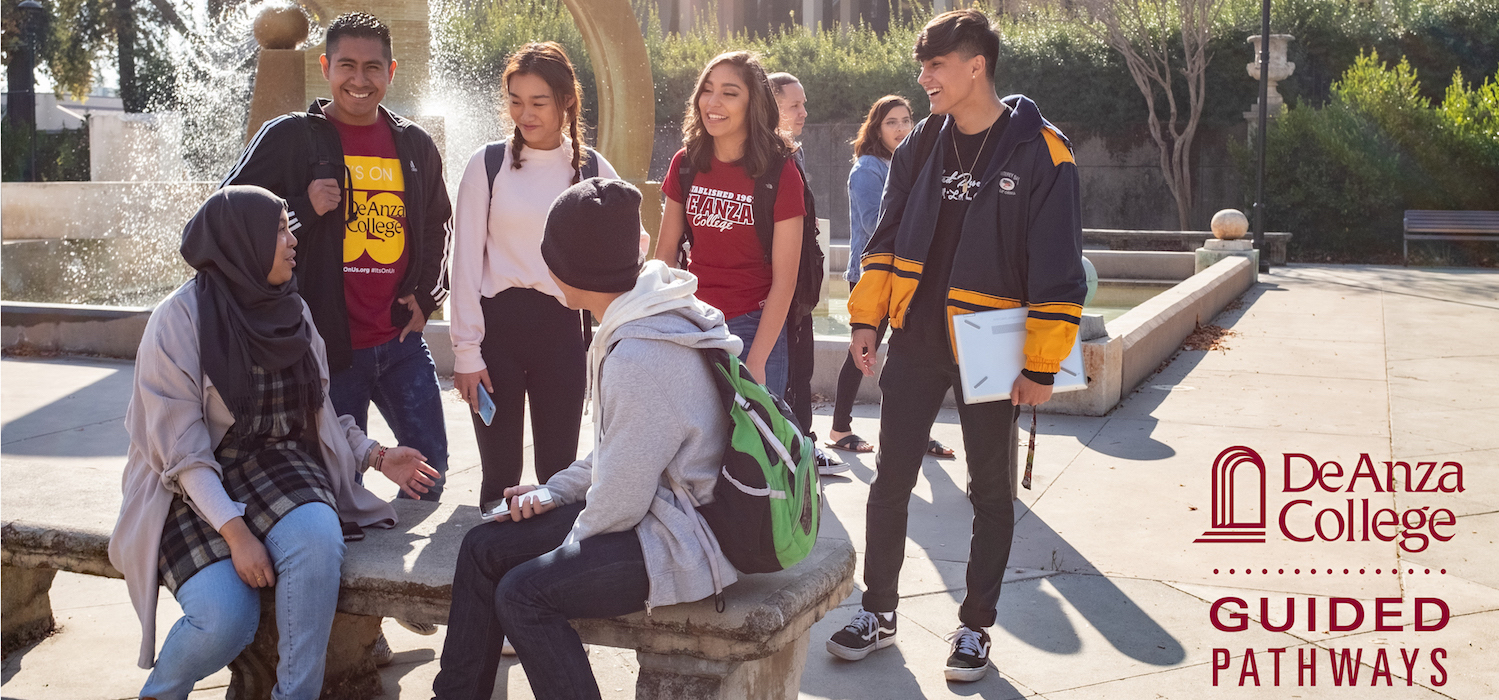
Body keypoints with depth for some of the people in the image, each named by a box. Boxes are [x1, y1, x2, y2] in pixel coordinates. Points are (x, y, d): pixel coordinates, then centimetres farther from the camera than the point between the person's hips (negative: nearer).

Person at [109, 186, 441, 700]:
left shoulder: (291, 311, 7)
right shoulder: (180, 319, -11)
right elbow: (180, 447, -15)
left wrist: (377, 457, 8)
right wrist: (234, 531, -24)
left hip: (278, 466, 4)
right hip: (197, 486, -4)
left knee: (318, 538, -30)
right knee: (227, 618, -26)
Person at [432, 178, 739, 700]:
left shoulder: (641, 357, -27)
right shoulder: (635, 322, 6)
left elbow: (619, 502, -22)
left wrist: (575, 541, -4)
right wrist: (553, 491, 11)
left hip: (684, 542, -10)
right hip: (654, 506, 10)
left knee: (522, 593, -19)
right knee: (484, 548, 7)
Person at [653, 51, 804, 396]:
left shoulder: (780, 173, -9)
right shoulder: (686, 164, 3)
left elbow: (784, 279, -11)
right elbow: (665, 254, 9)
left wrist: (756, 361, -15)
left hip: (754, 328, -3)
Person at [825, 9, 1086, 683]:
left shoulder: (1040, 152, -12)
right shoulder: (921, 145, 4)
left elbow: (1057, 271, -13)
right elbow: (886, 240, 12)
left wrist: (1040, 366, -14)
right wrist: (867, 319, 5)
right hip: (917, 340, 4)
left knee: (990, 492, 9)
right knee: (891, 480, 9)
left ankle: (975, 626, 24)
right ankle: (878, 610, 24)